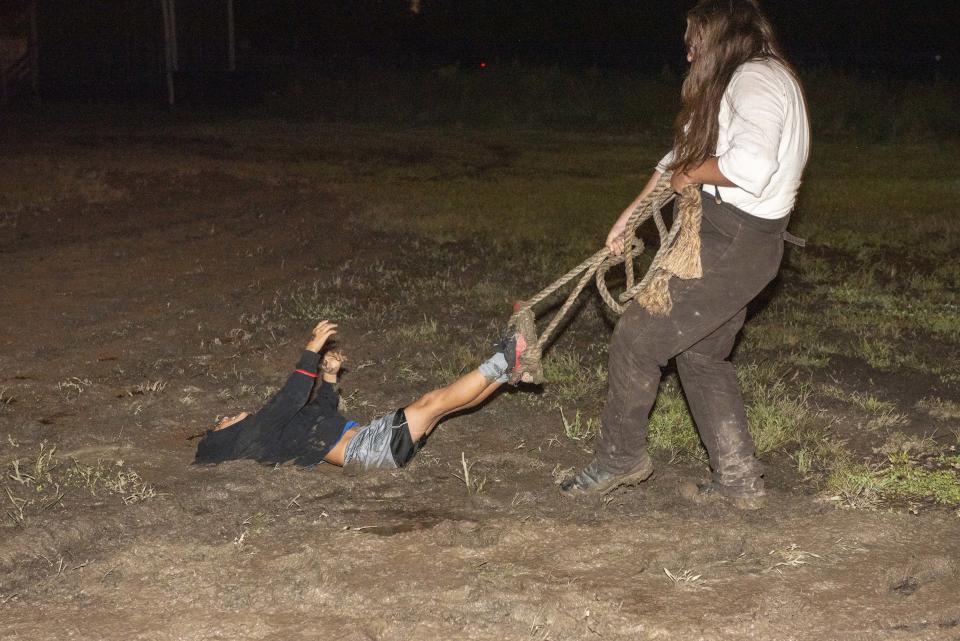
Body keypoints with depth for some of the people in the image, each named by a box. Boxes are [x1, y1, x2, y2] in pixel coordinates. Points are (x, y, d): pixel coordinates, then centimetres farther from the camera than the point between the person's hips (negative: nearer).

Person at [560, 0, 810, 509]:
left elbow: (749, 166, -33)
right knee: (701, 355, 18)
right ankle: (739, 479, 23)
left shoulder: (755, 79, -16)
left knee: (637, 339, -3)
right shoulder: (733, 84, 18)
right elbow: (684, 154, 22)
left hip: (734, 244, -11)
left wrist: (693, 175, -15)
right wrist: (630, 217, 21)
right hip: (726, 238, 11)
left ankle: (621, 458, 13)